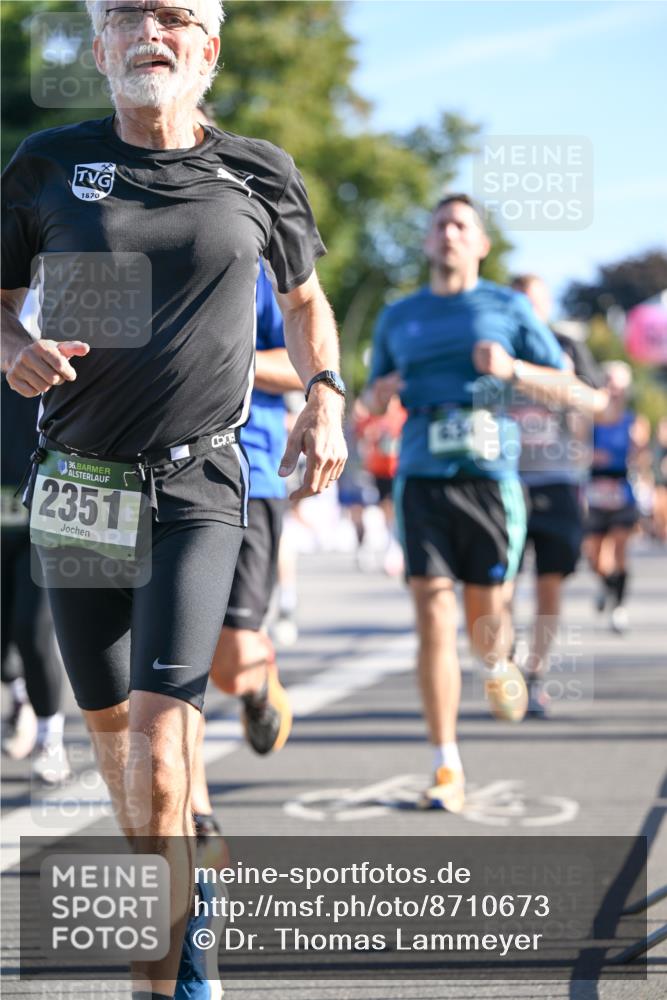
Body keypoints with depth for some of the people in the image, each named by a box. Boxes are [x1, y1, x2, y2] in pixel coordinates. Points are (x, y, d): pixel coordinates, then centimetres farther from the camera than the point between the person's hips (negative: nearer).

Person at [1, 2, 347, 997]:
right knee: (108, 722, 11)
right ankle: (173, 894, 37)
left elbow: (304, 296, 20)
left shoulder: (259, 173, 4)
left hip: (198, 486, -2)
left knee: (160, 731, -15)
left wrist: (325, 398, 5)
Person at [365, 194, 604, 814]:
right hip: (422, 480, 1)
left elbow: (568, 390, 8)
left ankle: (497, 667, 45)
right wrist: (381, 392, 1)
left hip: (488, 477, -1)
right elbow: (372, 400, 26)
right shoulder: (398, 318, 15)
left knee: (483, 617, 5)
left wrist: (512, 368, -10)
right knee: (433, 619, -9)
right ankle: (446, 769, -7)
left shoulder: (508, 309, 8)